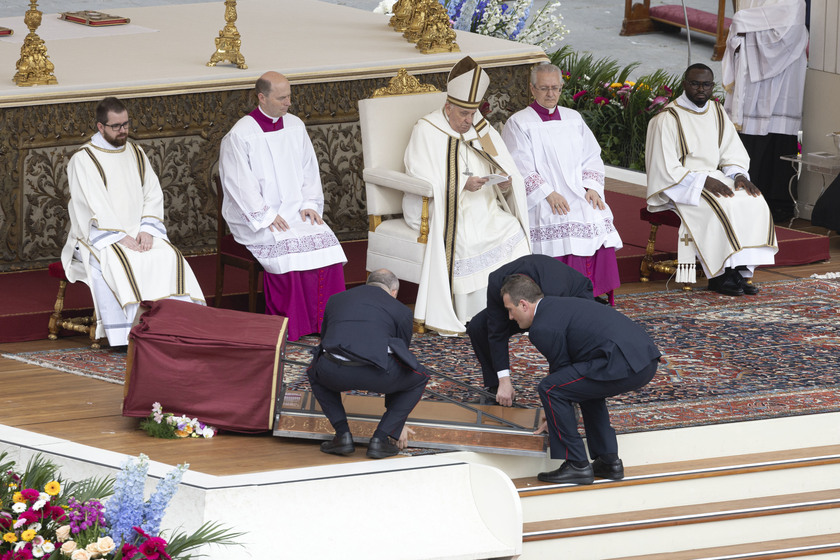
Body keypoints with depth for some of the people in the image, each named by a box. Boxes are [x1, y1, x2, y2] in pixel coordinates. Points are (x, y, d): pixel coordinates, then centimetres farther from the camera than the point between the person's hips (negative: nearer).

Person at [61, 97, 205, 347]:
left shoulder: (136, 154, 13)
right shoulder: (83, 160, -5)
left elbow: (153, 195, 7)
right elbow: (94, 206, -13)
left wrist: (145, 230, -10)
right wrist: (121, 237, -21)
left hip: (136, 233, 5)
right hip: (99, 236, -5)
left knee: (168, 256, -22)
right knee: (118, 262, -35)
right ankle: (128, 334, -34)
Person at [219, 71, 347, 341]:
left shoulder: (295, 126, 10)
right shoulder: (240, 136, -8)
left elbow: (309, 169, 14)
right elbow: (240, 184, -13)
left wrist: (309, 204, -2)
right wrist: (266, 216, -19)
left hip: (294, 210, 5)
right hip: (255, 216, -5)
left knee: (324, 240, -20)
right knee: (287, 246, -30)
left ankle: (324, 317, -14)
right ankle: (290, 324, -20)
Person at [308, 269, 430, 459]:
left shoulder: (336, 300, 34)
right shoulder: (400, 310, 26)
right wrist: (397, 420, 44)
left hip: (334, 372, 2)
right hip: (375, 372, -2)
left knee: (316, 372, 38)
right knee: (419, 377, 29)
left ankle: (343, 435, 22)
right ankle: (380, 439, 17)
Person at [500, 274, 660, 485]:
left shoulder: (542, 327, -4)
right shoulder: (559, 305, 27)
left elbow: (561, 369, 5)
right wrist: (553, 419, 41)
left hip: (624, 365, -10)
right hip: (648, 358, 10)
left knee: (549, 389, -2)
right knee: (585, 384, 33)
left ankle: (577, 466, 4)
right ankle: (609, 461, 28)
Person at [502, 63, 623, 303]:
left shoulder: (573, 119, 20)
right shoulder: (518, 124, 4)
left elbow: (592, 157, 18)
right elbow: (520, 168, -5)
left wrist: (592, 187, -1)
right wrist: (548, 194, -16)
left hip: (579, 195, 5)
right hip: (542, 202, -4)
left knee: (599, 220, -21)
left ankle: (594, 295, -17)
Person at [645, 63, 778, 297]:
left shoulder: (717, 113, 10)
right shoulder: (667, 119, -11)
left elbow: (733, 154, 14)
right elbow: (665, 169, -15)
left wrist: (739, 175, -8)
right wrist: (703, 181, -22)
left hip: (713, 179, 7)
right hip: (680, 185, -7)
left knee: (754, 203, -17)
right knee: (721, 208, -31)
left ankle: (739, 271, -18)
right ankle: (718, 276, -21)